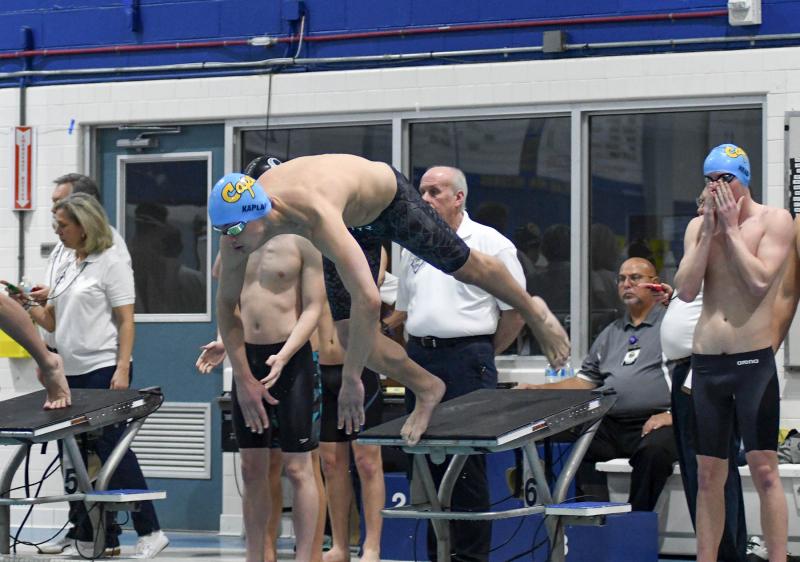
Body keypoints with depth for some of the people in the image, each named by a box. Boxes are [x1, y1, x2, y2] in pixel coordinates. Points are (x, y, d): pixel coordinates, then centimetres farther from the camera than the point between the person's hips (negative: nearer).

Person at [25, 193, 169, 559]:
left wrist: (122, 370, -17)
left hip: (104, 371, -8)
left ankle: (149, 532, -3)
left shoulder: (111, 265, -5)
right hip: (72, 374, 8)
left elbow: (126, 322, -9)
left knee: (112, 451, -9)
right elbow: (52, 321, 19)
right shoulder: (66, 269, 17)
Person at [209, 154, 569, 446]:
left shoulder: (317, 218, -50)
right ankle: (426, 389, 21)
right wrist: (243, 379, -21)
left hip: (387, 193, -5)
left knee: (465, 266, 15)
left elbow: (368, 299, -55)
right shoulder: (240, 222, -30)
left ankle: (532, 311, 45)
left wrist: (351, 380, -49)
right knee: (349, 333, -1)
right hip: (354, 225, 5)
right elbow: (226, 304, -16)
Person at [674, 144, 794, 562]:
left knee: (764, 470, -8)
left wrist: (731, 228, -10)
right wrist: (709, 232, -6)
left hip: (753, 362, -4)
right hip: (706, 362, 4)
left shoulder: (774, 221, -2)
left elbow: (760, 281, -15)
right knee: (708, 475, 7)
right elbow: (686, 291, 0)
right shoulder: (698, 227, 10)